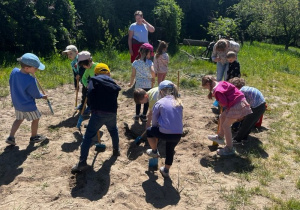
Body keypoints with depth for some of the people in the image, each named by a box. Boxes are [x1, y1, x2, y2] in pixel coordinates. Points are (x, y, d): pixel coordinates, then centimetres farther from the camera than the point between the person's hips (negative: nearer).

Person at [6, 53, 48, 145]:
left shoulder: (14, 71, -13)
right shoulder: (31, 80, -32)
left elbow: (12, 85, 3)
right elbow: (36, 94, -17)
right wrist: (42, 96, 3)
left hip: (17, 103, 7)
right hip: (28, 105, -7)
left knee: (19, 119, 27)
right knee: (36, 119, 17)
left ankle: (11, 137, 24)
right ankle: (34, 137, 33)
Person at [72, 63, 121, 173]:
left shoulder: (94, 80, 6)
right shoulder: (113, 83, 20)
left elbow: (90, 94, -10)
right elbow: (115, 97, 15)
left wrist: (93, 109, -1)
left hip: (99, 113, -4)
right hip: (112, 113, 4)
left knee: (88, 136, 2)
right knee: (113, 130, 34)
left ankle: (82, 162, -1)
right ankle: (116, 150, 46)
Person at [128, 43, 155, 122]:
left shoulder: (135, 62, -2)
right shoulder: (149, 62, -10)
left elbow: (133, 75, -2)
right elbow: (152, 72, -24)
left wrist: (131, 83, 11)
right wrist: (153, 79, -5)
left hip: (138, 85, 2)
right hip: (148, 85, -2)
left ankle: (137, 116, 20)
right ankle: (144, 116, 17)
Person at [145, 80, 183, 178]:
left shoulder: (159, 103, -2)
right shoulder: (179, 102, 9)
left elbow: (154, 121, 4)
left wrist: (157, 128, 26)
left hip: (165, 134, -4)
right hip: (178, 135, 5)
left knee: (149, 131, 24)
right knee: (170, 150, 31)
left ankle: (154, 151, 36)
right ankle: (166, 171, 46)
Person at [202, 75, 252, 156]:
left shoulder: (217, 90, -16)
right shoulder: (222, 83, 9)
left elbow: (224, 103, -19)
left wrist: (220, 103, 5)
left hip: (237, 106, -10)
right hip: (240, 101, 10)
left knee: (225, 125, -2)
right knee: (222, 117, 22)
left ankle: (229, 149, 8)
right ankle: (220, 137, 40)